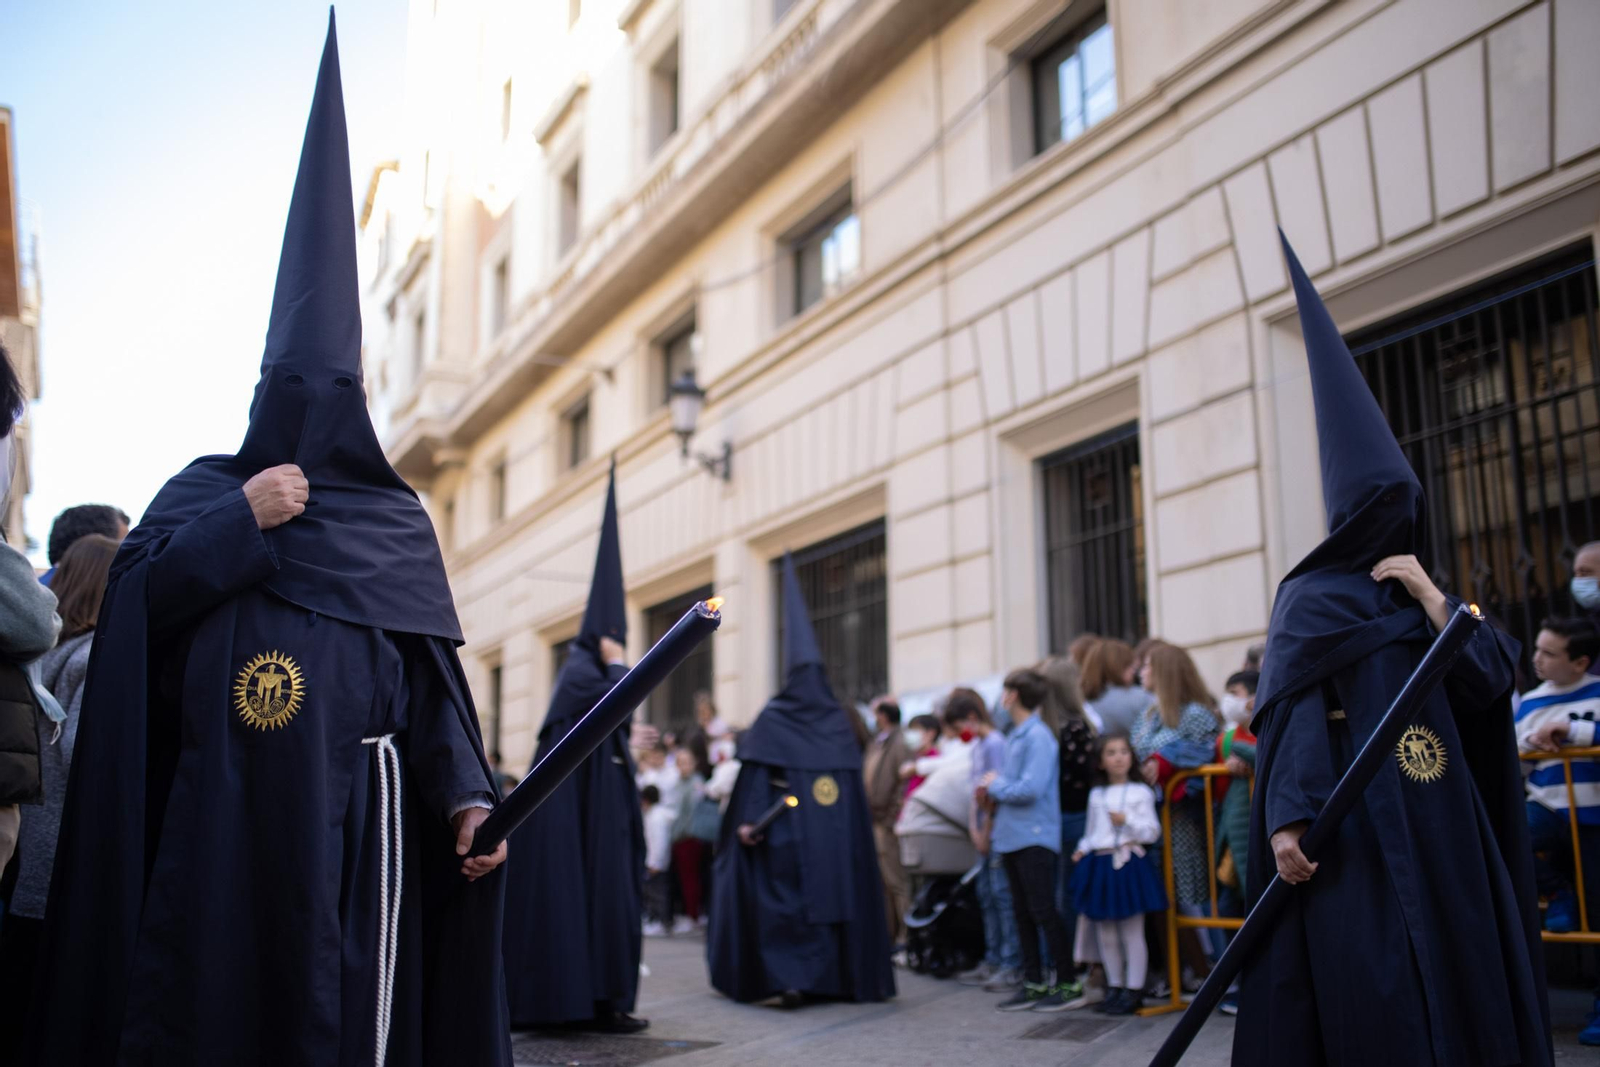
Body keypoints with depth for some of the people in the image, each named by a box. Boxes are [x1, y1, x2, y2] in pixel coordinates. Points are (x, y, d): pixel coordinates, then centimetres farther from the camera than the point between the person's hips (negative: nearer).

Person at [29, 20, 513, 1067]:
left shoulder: (396, 526, 10)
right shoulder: (207, 490, 11)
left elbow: (433, 676, 4)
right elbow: (131, 597, -3)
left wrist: (468, 792, -9)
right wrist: (239, 523, -10)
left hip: (354, 814, 0)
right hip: (226, 815, 0)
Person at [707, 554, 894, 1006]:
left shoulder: (772, 718, -4)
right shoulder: (840, 719, 6)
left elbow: (756, 772, -10)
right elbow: (855, 779, 7)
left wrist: (747, 819, -11)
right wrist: (852, 829, 14)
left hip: (788, 830, -3)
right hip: (837, 831, 3)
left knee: (786, 898, 1)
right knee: (837, 894, 10)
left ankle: (790, 977, -10)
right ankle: (841, 976, 13)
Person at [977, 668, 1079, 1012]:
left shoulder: (1039, 736, -14)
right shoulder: (1016, 736, 14)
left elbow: (1031, 788, -23)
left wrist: (996, 785, -9)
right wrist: (992, 789, 3)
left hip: (1036, 838, -9)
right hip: (1013, 837, 9)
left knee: (1043, 911, -4)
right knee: (1023, 912, 12)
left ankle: (1070, 982, 5)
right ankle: (1033, 983, 19)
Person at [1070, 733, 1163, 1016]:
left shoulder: (1139, 792, -2)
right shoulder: (1096, 794, 15)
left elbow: (1152, 832, -6)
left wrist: (1127, 820, -18)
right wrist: (1082, 849, 5)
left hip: (1126, 863, -6)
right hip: (1098, 864, 6)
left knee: (1132, 933, -1)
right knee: (1105, 934, 10)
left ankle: (1134, 990, 7)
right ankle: (1114, 987, 22)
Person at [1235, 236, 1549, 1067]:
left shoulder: (1425, 595, 16)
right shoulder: (1312, 601, -2)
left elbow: (1496, 680, 4)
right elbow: (1287, 715, -12)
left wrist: (1435, 602, -5)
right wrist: (1287, 819, -23)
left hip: (1440, 825, 6)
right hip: (1354, 829, -6)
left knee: (1463, 983, 9)